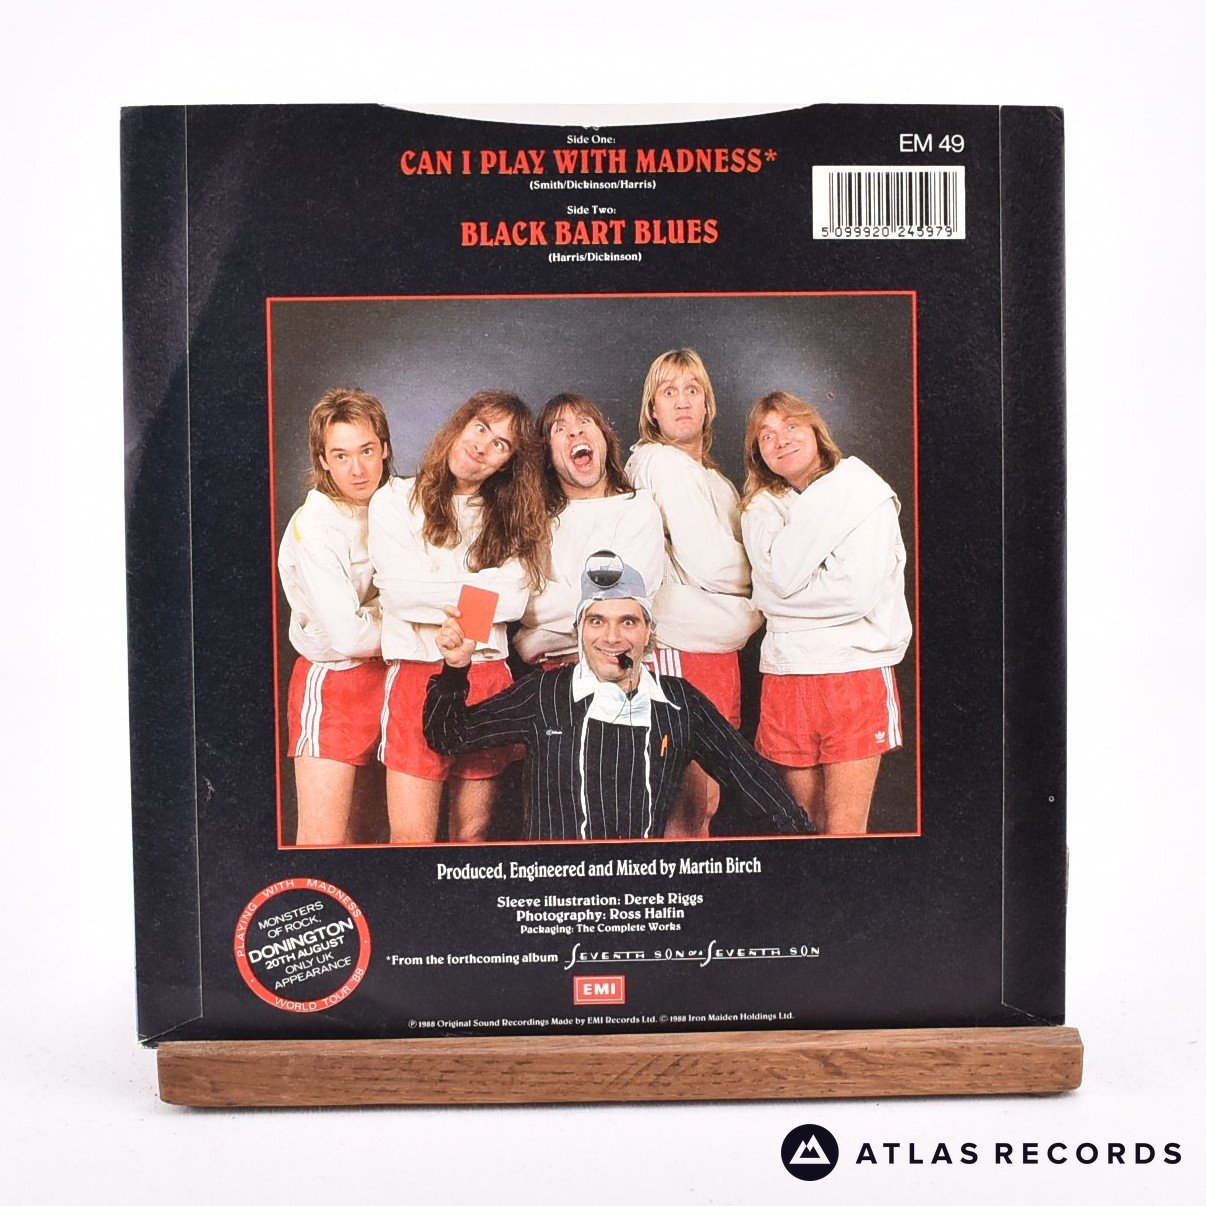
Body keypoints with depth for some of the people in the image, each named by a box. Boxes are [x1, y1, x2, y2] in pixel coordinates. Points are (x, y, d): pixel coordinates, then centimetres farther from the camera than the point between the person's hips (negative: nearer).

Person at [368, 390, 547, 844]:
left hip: (488, 677, 3)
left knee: (472, 832, 9)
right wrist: (478, 590, -1)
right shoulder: (396, 500, 6)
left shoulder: (507, 518, 15)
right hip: (417, 674, -3)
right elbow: (403, 593, -8)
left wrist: (435, 594, -8)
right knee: (412, 838, -5)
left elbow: (514, 597, -2)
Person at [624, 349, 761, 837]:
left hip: (721, 653, 9)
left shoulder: (717, 481, 19)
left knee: (705, 802, 13)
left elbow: (737, 568, 17)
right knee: (689, 807, -4)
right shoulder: (660, 461, -8)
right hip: (681, 651, -8)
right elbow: (711, 567, -15)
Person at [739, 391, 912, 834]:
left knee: (844, 828, -3)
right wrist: (818, 500, -9)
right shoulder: (760, 508, 10)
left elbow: (858, 593, -13)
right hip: (785, 677, 3)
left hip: (856, 673, -3)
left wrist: (791, 585, -4)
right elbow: (778, 580, -11)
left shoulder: (865, 492, 0)